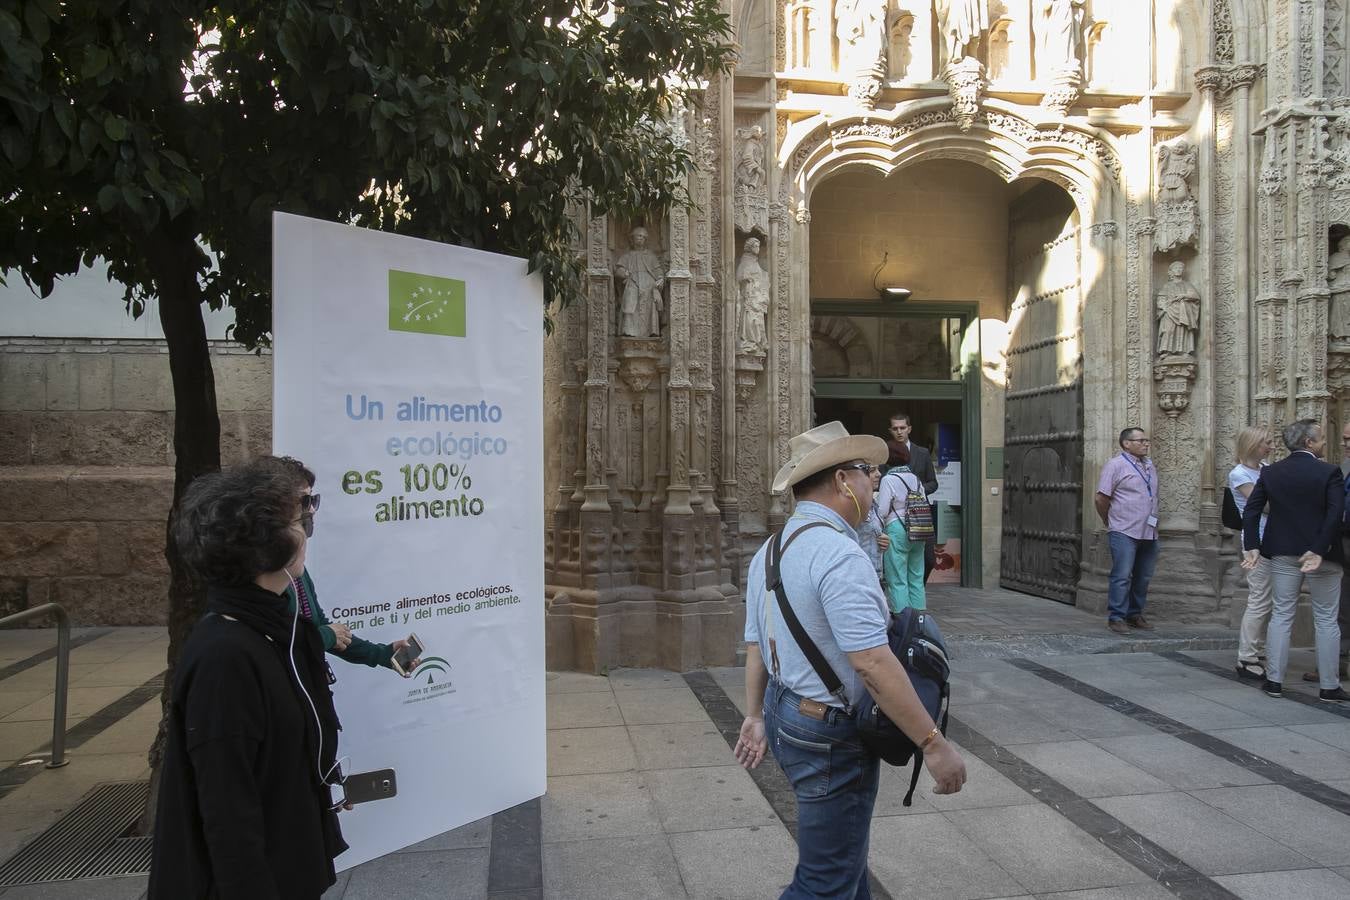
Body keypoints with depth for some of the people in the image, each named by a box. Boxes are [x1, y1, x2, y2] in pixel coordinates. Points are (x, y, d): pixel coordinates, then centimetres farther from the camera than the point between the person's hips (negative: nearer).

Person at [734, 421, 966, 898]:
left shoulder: (769, 551, 5)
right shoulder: (838, 553, -24)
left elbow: (755, 645, 11)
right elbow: (871, 663, -28)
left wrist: (756, 717, 20)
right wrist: (934, 744, -22)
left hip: (784, 713, 9)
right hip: (830, 735, -9)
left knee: (846, 850, 27)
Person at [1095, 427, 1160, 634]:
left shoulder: (1149, 464, 15)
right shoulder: (1115, 465, -6)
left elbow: (1153, 497, 21)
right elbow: (1100, 498, -7)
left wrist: (1153, 523, 14)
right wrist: (1109, 521, 3)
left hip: (1149, 532, 7)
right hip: (1124, 532, -7)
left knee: (1143, 577, 11)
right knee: (1122, 576, -7)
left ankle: (1135, 615, 22)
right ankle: (1116, 618, -1)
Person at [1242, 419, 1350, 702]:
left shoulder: (1270, 472, 2)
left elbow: (1251, 511, -3)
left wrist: (1253, 546, -3)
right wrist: (1319, 551, -17)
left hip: (1282, 553, 3)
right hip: (1323, 555, -3)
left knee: (1281, 615, 10)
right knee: (1326, 620, 7)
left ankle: (1274, 680, 11)